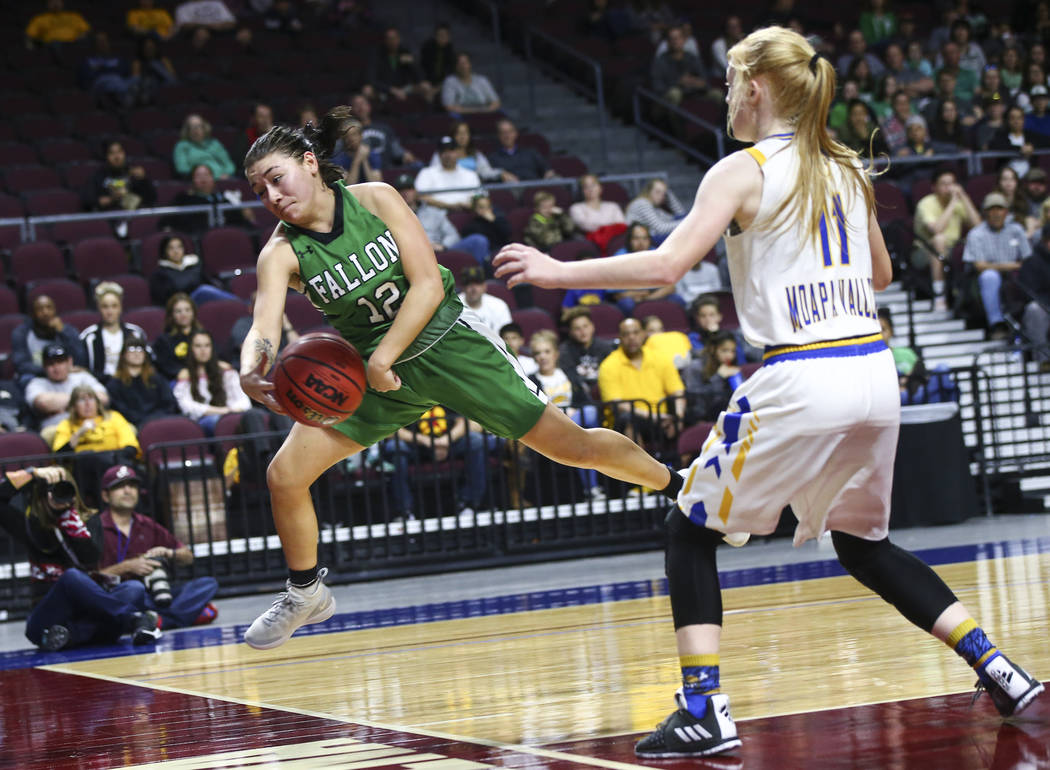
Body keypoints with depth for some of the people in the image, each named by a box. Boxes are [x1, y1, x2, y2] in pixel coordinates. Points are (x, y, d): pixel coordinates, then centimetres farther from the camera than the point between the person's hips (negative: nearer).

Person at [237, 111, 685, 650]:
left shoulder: (375, 199, -15)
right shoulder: (281, 253, -12)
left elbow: (429, 283, -18)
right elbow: (264, 327, -26)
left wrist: (383, 358, -28)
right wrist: (251, 372, -49)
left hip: (445, 341, -2)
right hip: (370, 366, 2)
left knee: (569, 444, -3)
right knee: (284, 476, -8)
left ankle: (681, 487, 18)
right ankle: (306, 594, 15)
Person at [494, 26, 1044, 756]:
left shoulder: (742, 172, -5)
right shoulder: (849, 169, 14)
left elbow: (667, 265, -15)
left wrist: (559, 271, -7)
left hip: (801, 380, -6)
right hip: (875, 373, 6)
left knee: (692, 529, 8)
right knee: (864, 543, 24)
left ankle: (705, 710, -2)